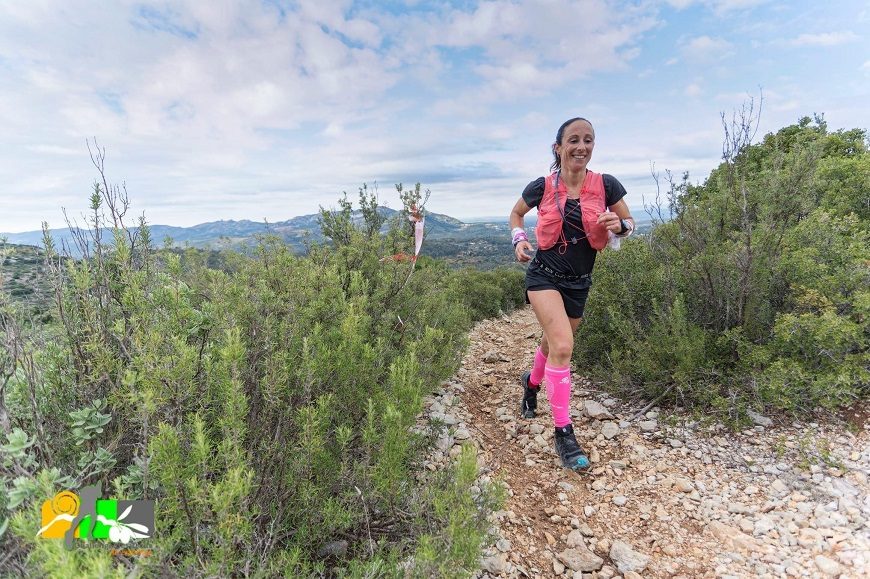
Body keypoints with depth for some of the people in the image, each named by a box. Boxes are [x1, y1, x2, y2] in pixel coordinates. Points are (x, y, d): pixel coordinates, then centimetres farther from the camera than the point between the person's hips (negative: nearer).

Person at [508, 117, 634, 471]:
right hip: (544, 276, -3)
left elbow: (629, 223, 6)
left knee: (553, 343, 20)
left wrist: (619, 225, -18)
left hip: (579, 282, 3)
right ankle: (564, 434, -7)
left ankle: (532, 383, 54)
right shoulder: (542, 187, -7)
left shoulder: (606, 185, -5)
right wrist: (519, 240, -6)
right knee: (563, 346, -20)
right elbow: (516, 213, 12)